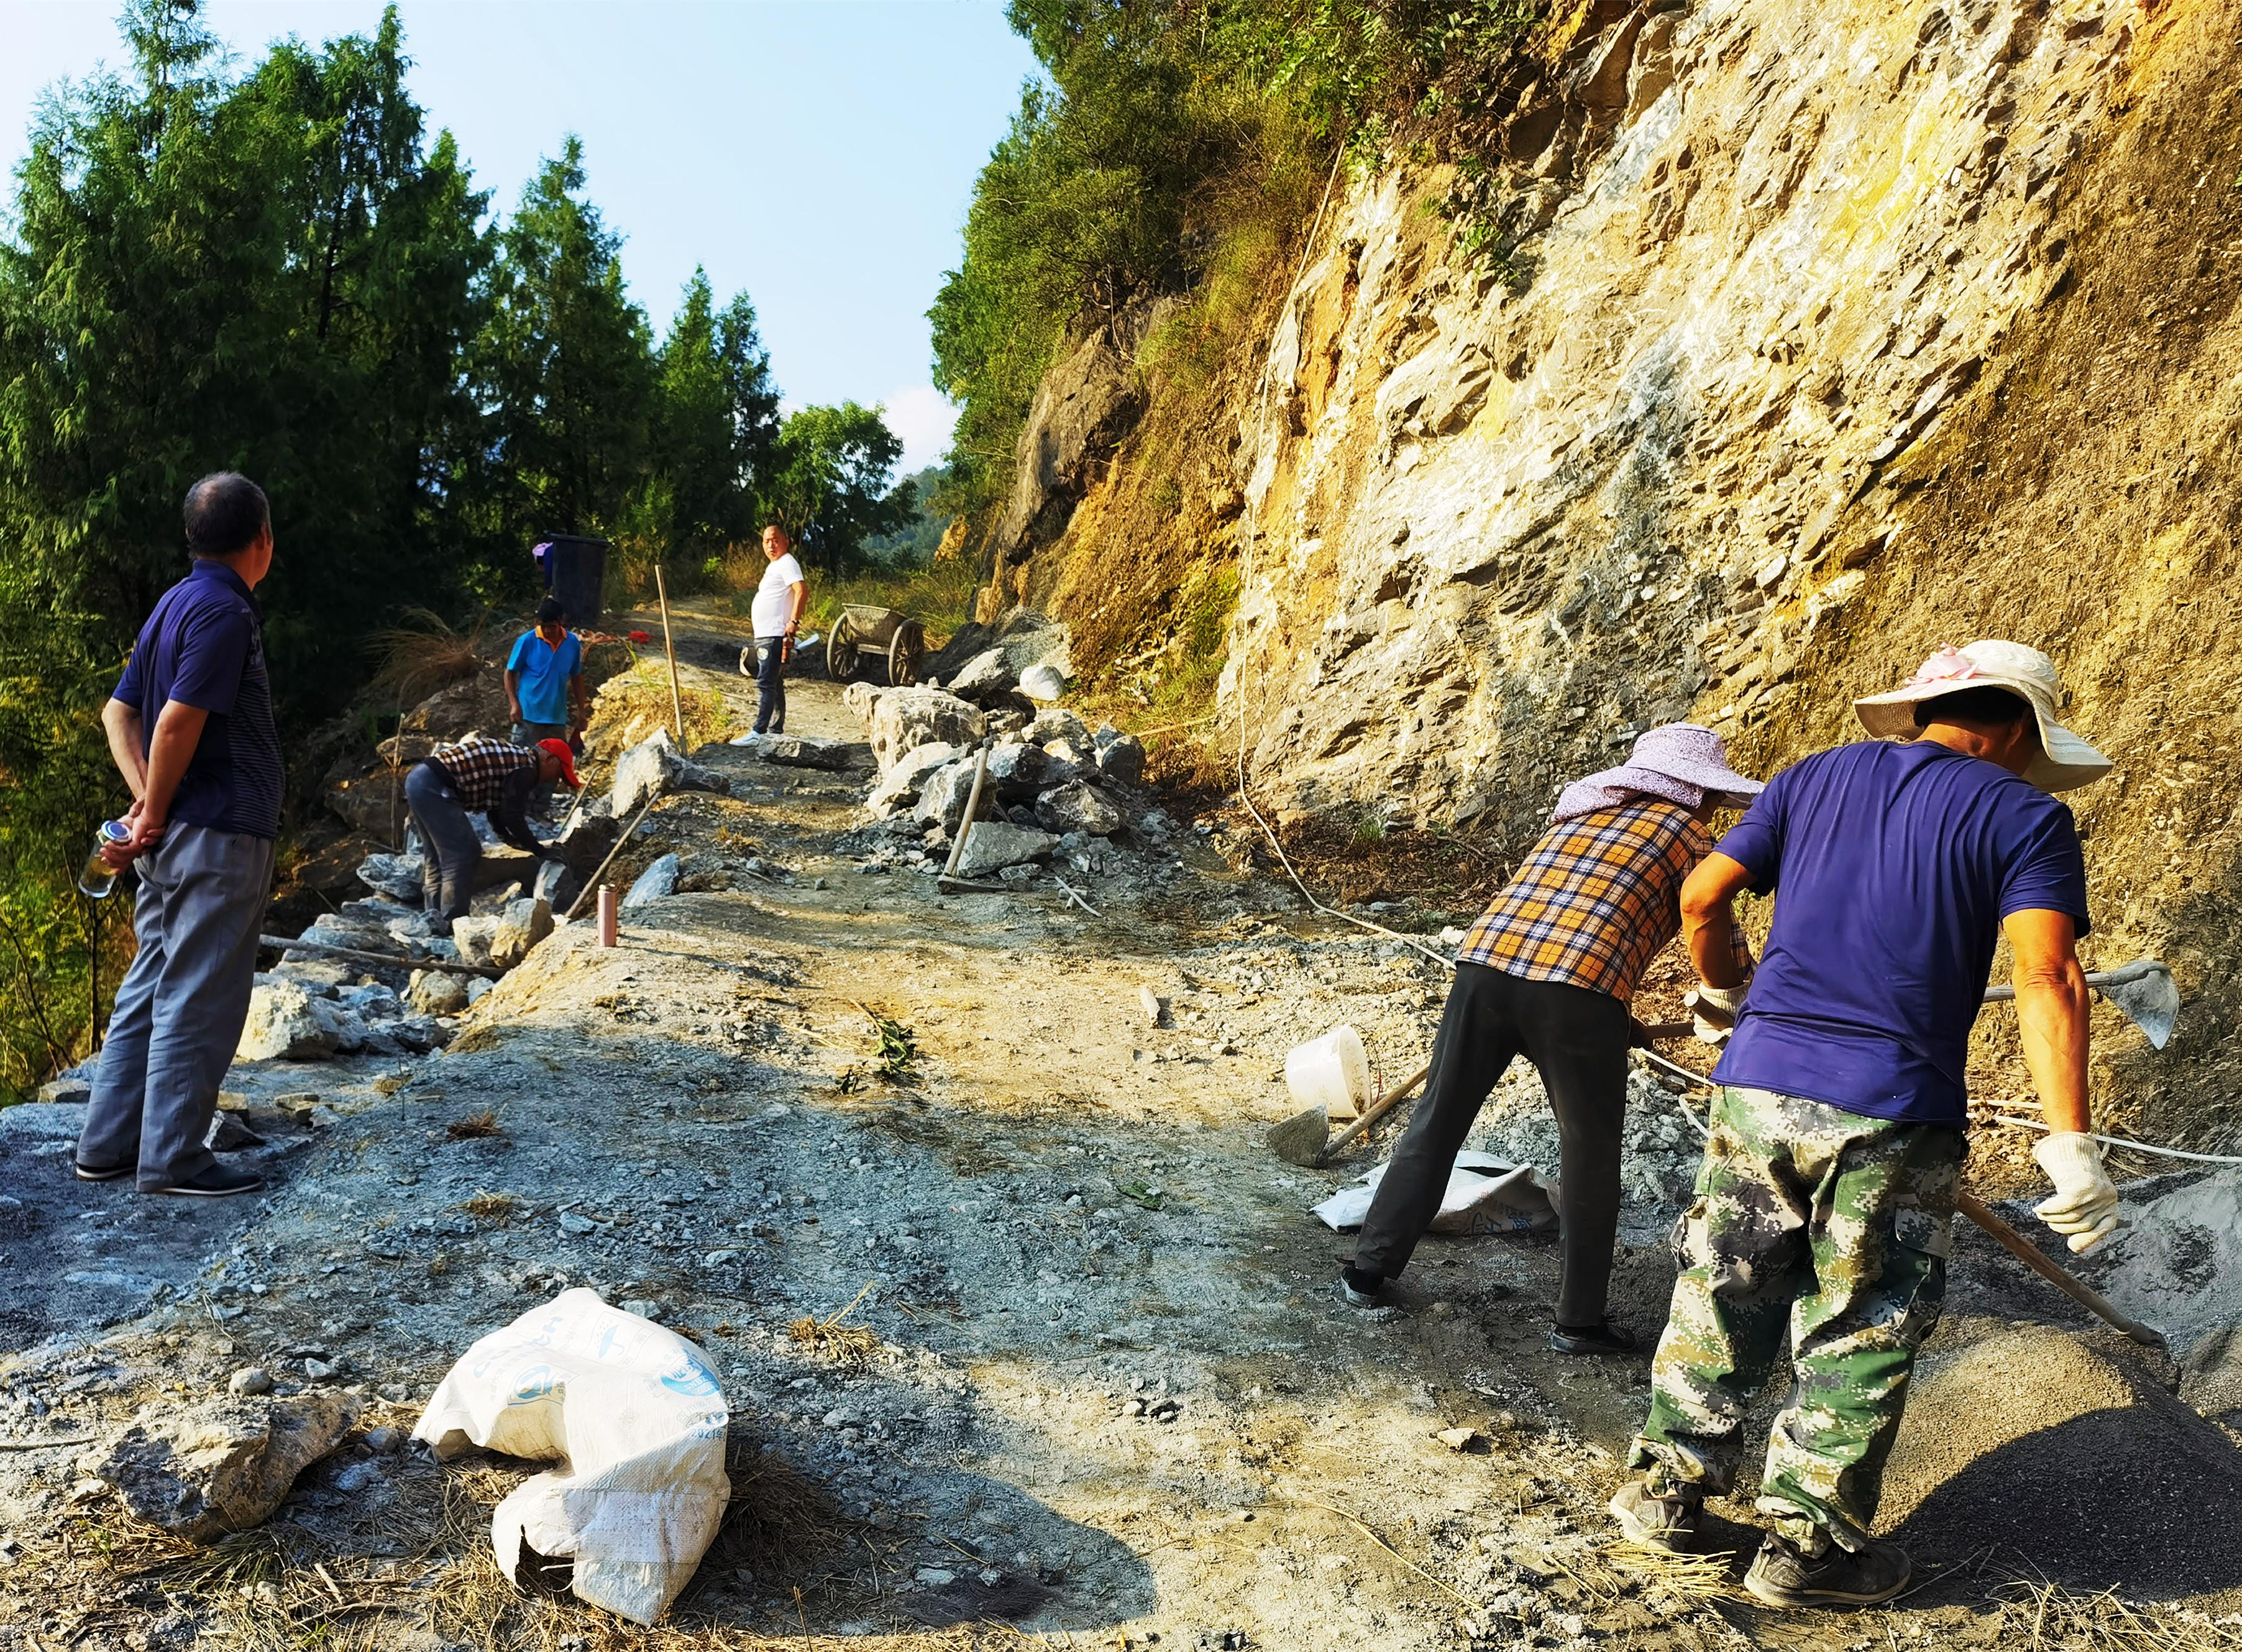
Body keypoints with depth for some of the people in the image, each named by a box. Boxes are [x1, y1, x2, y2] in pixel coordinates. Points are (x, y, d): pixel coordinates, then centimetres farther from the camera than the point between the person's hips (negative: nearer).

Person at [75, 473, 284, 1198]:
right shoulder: (224, 612, -15)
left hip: (174, 839, 10)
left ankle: (108, 1144, 22)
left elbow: (119, 712, 15)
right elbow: (177, 723, -21)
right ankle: (172, 1160, 4)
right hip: (218, 838, -9)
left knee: (150, 988, 15)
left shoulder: (175, 603, 15)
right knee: (199, 1000, -3)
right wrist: (157, 818, -11)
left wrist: (145, 800, 4)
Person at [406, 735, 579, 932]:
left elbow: (497, 814, 28)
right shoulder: (526, 768, -7)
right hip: (434, 787, -11)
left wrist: (524, 844, 29)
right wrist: (540, 850, 1)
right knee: (462, 855, -4)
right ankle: (451, 922, 0)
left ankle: (434, 916, 24)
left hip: (418, 777, 11)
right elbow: (513, 819, -9)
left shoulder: (513, 757, 22)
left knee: (437, 856, 19)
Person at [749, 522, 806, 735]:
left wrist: (794, 621, -27)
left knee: (765, 684, -15)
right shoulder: (773, 566, 21)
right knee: (774, 686, 14)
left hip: (775, 637, -11)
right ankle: (776, 732, 19)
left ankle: (759, 732, -19)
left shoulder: (787, 563, -10)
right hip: (764, 637, 11)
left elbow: (802, 591, -24)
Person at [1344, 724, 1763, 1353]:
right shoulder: (1685, 835, 14)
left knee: (1435, 1125, 18)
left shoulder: (1578, 810, 29)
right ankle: (1579, 1322, 23)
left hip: (1485, 963, 5)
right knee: (1590, 1158, 14)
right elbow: (1724, 958, 12)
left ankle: (1368, 1272, 26)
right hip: (1577, 991, -4)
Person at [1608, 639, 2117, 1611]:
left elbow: (1701, 898, 8)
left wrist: (1723, 993, 26)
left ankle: (1665, 1490, 27)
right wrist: (2069, 1147, -14)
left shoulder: (1815, 778, 12)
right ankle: (1806, 1548, 20)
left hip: (1757, 1085, 4)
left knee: (1722, 1298, 16)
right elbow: (2047, 978, -12)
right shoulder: (2026, 818, 1)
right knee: (1861, 1334, 11)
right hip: (1895, 1113, -3)